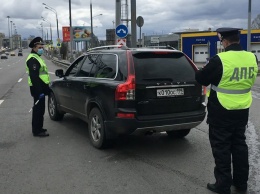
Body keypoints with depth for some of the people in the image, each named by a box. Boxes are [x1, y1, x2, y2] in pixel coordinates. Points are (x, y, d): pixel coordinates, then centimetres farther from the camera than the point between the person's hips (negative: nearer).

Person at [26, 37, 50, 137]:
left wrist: (44, 89, 21)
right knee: (38, 109, -5)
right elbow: (34, 77, -23)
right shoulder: (33, 59, -15)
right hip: (38, 88, -10)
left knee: (40, 109, 16)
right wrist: (39, 91, -26)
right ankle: (37, 131, 3)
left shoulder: (37, 57, 19)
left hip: (41, 88, 10)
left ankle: (38, 128, 27)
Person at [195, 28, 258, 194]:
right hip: (242, 110, 6)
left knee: (221, 147, 5)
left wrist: (210, 73, 15)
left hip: (221, 112, -6)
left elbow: (201, 78, -7)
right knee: (239, 144, 18)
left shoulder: (220, 60, -20)